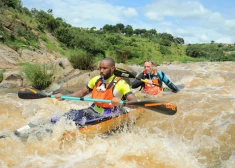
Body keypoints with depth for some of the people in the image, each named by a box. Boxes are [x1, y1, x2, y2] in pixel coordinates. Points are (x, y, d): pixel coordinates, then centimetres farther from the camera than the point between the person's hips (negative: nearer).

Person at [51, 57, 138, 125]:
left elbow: (135, 102, -23)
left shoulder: (120, 84, -14)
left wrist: (121, 102, -44)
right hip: (94, 111, 5)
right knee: (72, 113, -16)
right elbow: (82, 92, 16)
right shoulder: (96, 80, 5)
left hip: (109, 117, -5)